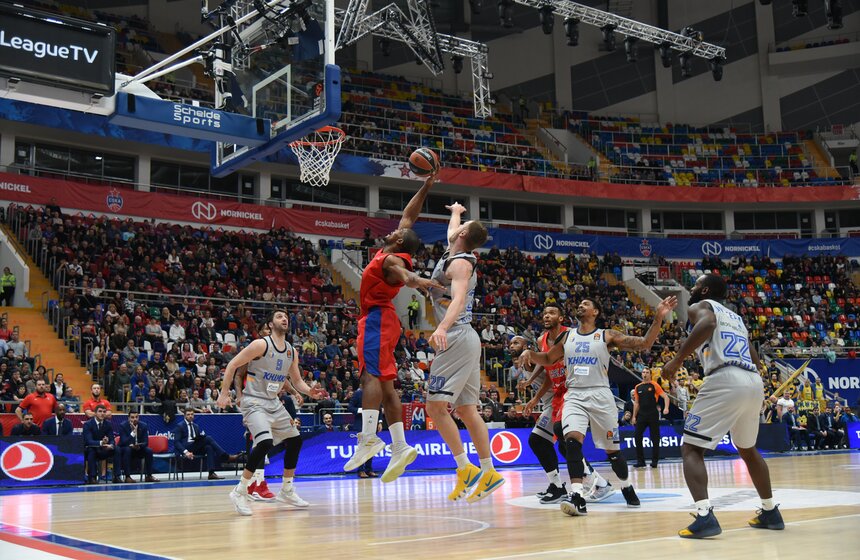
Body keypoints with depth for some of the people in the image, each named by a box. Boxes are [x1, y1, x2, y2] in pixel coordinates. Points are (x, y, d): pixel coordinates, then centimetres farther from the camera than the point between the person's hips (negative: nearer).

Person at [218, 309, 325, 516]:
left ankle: (287, 491, 26)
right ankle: (240, 491, -14)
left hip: (274, 402, 8)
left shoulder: (292, 352, 6)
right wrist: (225, 393, -15)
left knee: (295, 441, 12)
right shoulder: (261, 345, -15)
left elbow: (297, 380, 16)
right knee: (265, 443, -27)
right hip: (253, 402, -8)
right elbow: (232, 365, -12)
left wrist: (310, 392, -4)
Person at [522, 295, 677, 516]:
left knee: (612, 449, 8)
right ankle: (577, 495, -28)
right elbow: (548, 359, 24)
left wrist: (658, 318, -17)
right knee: (572, 439, -23)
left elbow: (644, 344, -5)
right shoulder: (567, 337, 12)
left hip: (600, 396, -2)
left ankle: (627, 488, 34)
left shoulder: (607, 336, 0)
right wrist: (530, 353, 4)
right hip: (574, 396, 2)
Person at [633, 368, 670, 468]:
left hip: (653, 415, -4)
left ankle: (654, 461, 11)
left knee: (655, 438, 2)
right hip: (641, 415, 4)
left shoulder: (654, 385, -1)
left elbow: (665, 396, -5)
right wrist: (634, 416, 12)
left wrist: (666, 408, -21)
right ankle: (640, 461, 2)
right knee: (637, 436, -5)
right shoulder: (637, 387, 11)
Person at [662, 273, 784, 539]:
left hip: (724, 380, -7)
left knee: (691, 449, -2)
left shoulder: (699, 306, 9)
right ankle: (770, 512, 34)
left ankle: (704, 516, -19)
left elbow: (707, 324, -16)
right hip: (754, 382, 8)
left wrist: (677, 359, -16)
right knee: (747, 449, 29)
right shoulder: (736, 318, 30)